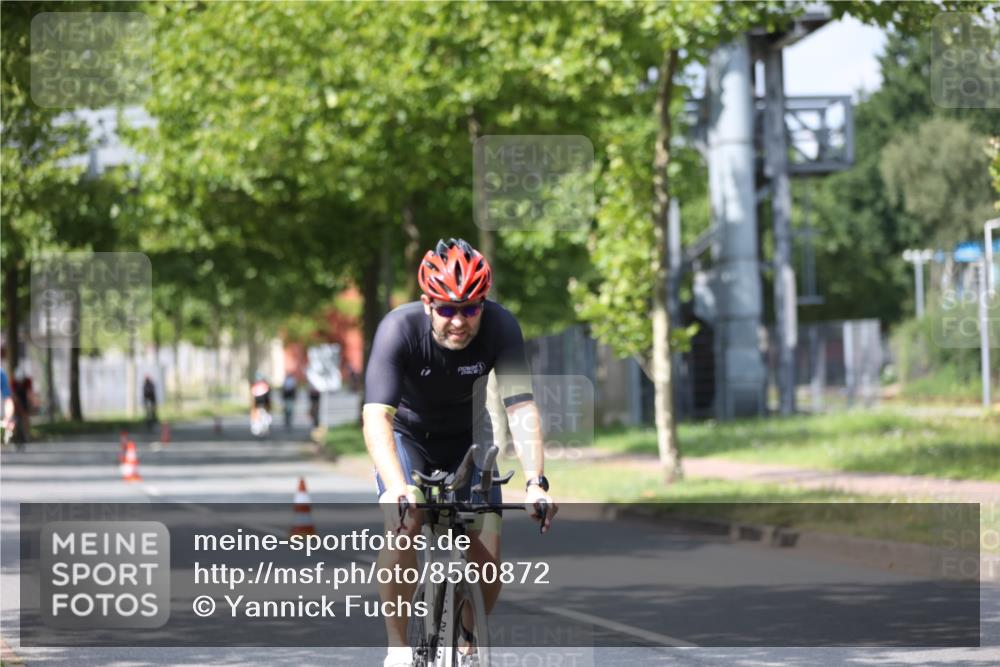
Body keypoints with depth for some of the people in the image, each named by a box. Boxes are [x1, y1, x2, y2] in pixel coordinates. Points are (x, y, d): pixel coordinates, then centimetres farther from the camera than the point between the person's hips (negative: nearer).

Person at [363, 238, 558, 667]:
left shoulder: (500, 327, -27)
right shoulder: (399, 329, -32)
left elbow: (520, 407, -31)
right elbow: (376, 415, -40)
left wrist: (536, 481, -45)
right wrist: (396, 487, -55)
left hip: (467, 437, 2)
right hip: (407, 434, -2)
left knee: (489, 547, -12)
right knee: (402, 526, -27)